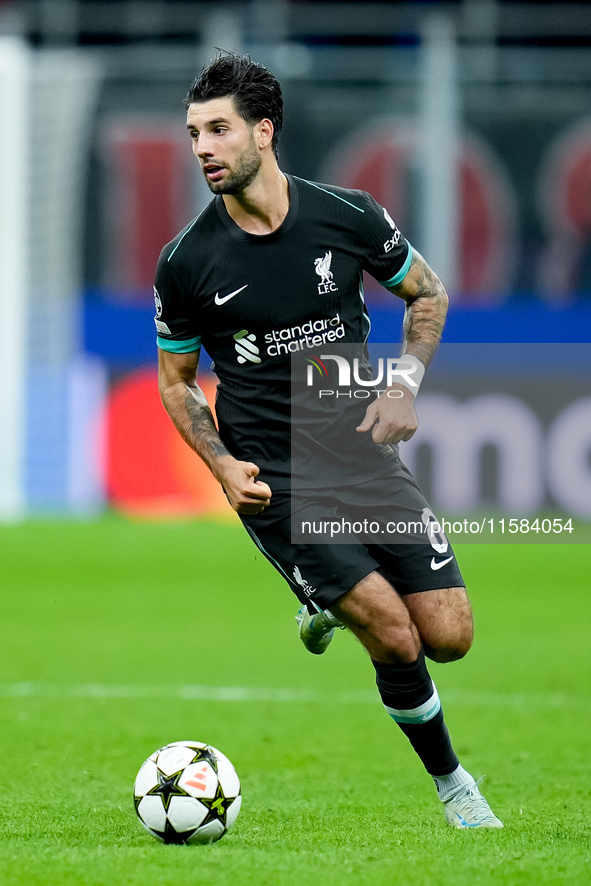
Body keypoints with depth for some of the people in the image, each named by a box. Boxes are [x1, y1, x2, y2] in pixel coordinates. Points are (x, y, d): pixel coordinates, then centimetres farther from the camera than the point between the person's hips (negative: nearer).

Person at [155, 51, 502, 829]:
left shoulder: (347, 215, -5)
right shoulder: (187, 261, -7)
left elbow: (427, 292, 12)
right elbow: (176, 381, 7)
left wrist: (406, 386, -3)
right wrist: (224, 465, -9)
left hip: (361, 449, 3)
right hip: (272, 477, -3)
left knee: (449, 636, -3)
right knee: (396, 639, -16)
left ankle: (332, 605, 28)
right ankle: (449, 780, 8)